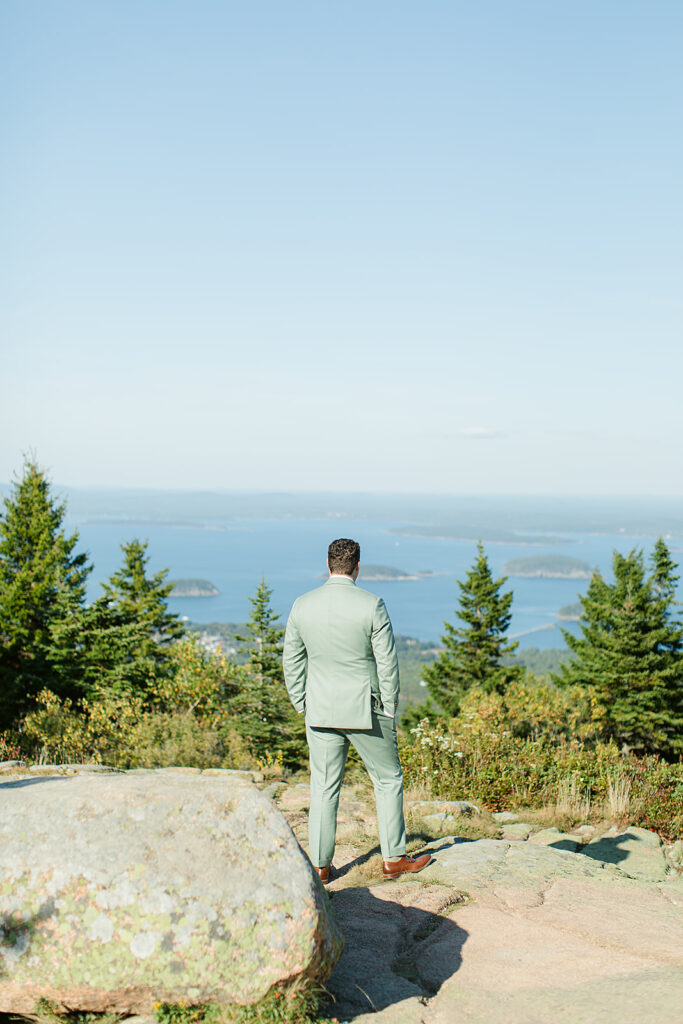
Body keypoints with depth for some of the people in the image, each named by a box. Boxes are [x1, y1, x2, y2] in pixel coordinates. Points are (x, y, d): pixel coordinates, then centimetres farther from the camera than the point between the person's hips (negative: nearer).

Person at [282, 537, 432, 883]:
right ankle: (393, 859, 18)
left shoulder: (302, 605, -2)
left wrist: (302, 705, 14)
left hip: (320, 711, 3)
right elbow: (387, 662, -10)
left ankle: (320, 865, 15)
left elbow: (292, 661, 4)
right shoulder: (372, 605, -13)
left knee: (324, 788, 11)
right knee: (388, 780, 13)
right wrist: (390, 709, 1)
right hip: (365, 711, -3)